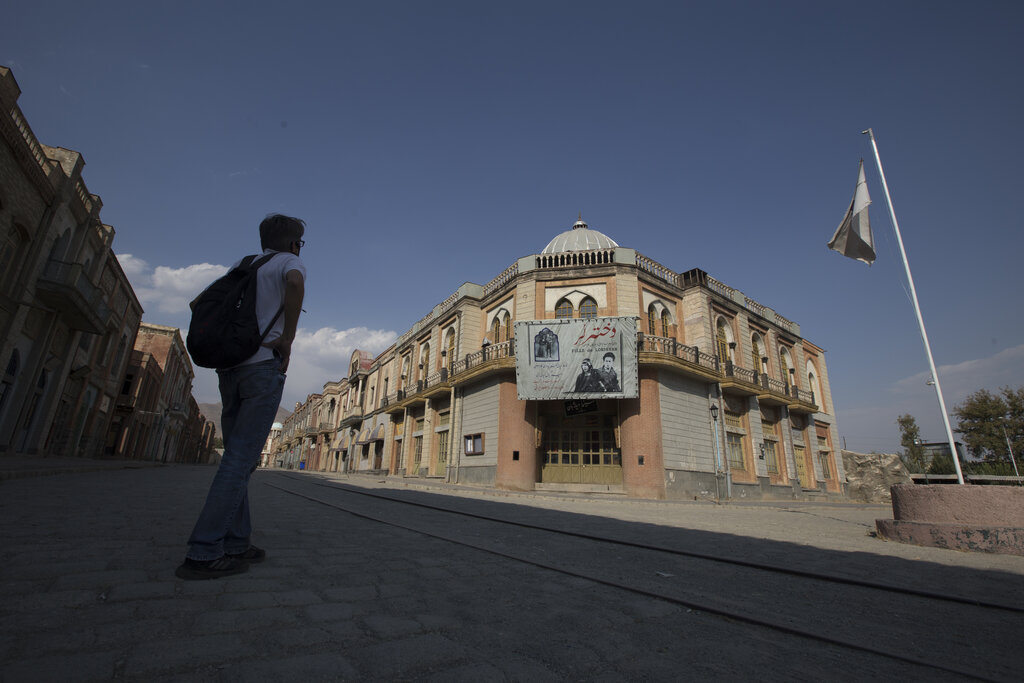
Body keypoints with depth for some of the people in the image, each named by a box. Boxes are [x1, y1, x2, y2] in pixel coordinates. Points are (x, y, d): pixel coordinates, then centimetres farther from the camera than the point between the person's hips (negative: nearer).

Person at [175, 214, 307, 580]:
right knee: (240, 459, -8)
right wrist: (287, 339, -15)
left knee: (237, 457, 9)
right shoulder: (288, 262, 3)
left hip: (229, 368, 7)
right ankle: (204, 553, -9)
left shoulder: (241, 266, 23)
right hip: (264, 365, -7)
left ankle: (236, 543, 12)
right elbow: (295, 283, -22)